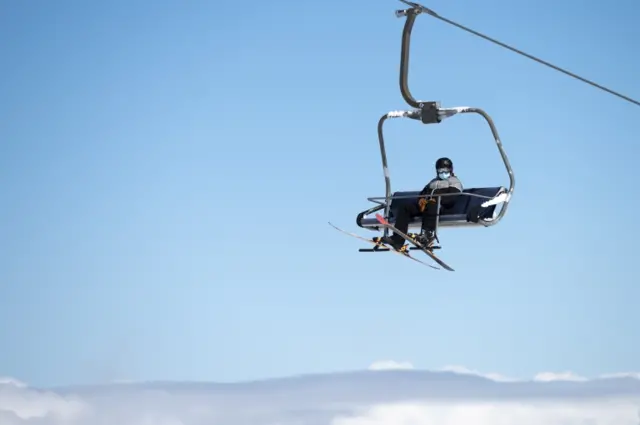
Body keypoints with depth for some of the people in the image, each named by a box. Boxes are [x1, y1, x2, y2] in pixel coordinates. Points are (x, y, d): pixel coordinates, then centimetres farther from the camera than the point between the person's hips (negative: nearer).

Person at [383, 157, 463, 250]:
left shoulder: (455, 182, 14)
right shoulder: (434, 182, 36)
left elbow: (452, 198, -5)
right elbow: (423, 193, 24)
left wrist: (436, 200, -19)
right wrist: (421, 199, -2)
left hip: (442, 206, -7)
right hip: (425, 203, 7)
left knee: (431, 206, -42)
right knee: (404, 208, -15)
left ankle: (428, 236, -55)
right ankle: (397, 240, -27)